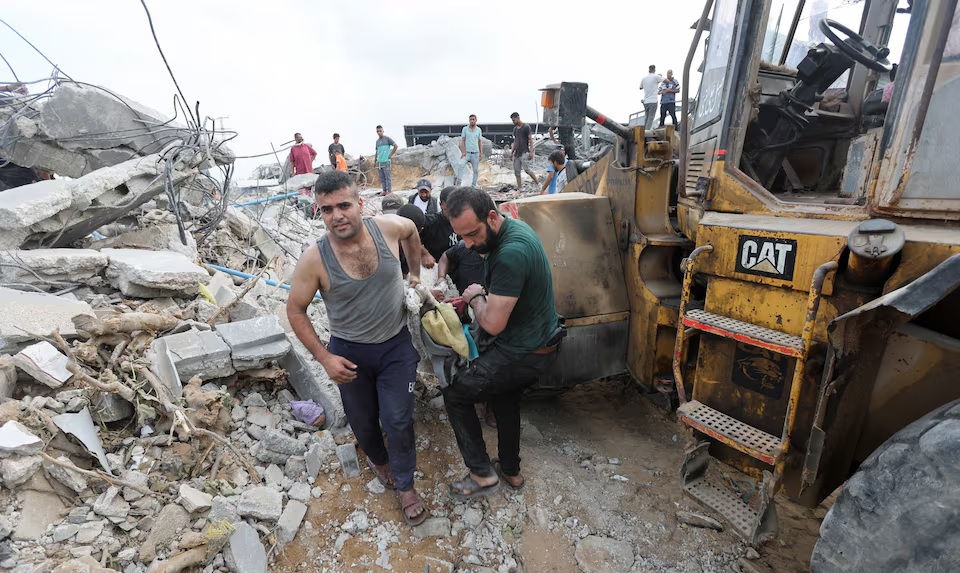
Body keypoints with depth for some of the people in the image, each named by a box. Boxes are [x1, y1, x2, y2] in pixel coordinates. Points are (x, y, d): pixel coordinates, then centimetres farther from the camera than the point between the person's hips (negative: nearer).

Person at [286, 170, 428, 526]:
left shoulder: (389, 227, -18)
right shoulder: (314, 259, -21)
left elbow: (412, 230, 8)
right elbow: (295, 311, -7)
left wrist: (415, 273, 10)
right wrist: (324, 358, -12)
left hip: (397, 344, 0)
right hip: (349, 352, 0)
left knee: (398, 420, 5)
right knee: (362, 420, 20)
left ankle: (405, 484, 33)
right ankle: (377, 459, 55)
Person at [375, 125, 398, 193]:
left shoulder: (387, 139, -1)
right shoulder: (377, 141, 16)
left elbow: (395, 146, -3)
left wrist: (391, 155, -5)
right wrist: (376, 161, 16)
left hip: (386, 161, -6)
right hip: (379, 162, 6)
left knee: (387, 177, -5)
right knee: (381, 178, 8)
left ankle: (389, 191, -1)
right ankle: (384, 191, 14)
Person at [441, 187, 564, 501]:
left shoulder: (510, 254, -32)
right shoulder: (513, 227, 0)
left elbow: (493, 324, -27)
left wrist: (475, 297, -9)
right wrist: (486, 294, -1)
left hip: (524, 354, -10)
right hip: (537, 340, 10)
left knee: (455, 394, 4)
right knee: (506, 400, 28)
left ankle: (482, 474, 19)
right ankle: (511, 471, 47)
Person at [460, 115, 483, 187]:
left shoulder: (478, 130, 8)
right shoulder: (465, 129, 2)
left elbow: (480, 142, 10)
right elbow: (462, 141, -1)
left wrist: (481, 153, 4)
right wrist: (463, 152, -12)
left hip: (475, 153, 2)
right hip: (467, 153, -2)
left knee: (476, 170, 2)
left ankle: (474, 185, 11)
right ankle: (459, 181, -13)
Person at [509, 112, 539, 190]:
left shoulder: (526, 127, -5)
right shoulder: (515, 129, 16)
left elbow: (530, 140, -8)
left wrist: (531, 152, -17)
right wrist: (511, 152, 17)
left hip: (524, 152, -7)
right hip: (516, 153, 7)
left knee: (526, 169, -18)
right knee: (516, 171, 3)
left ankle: (537, 183, -7)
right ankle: (518, 189, 8)